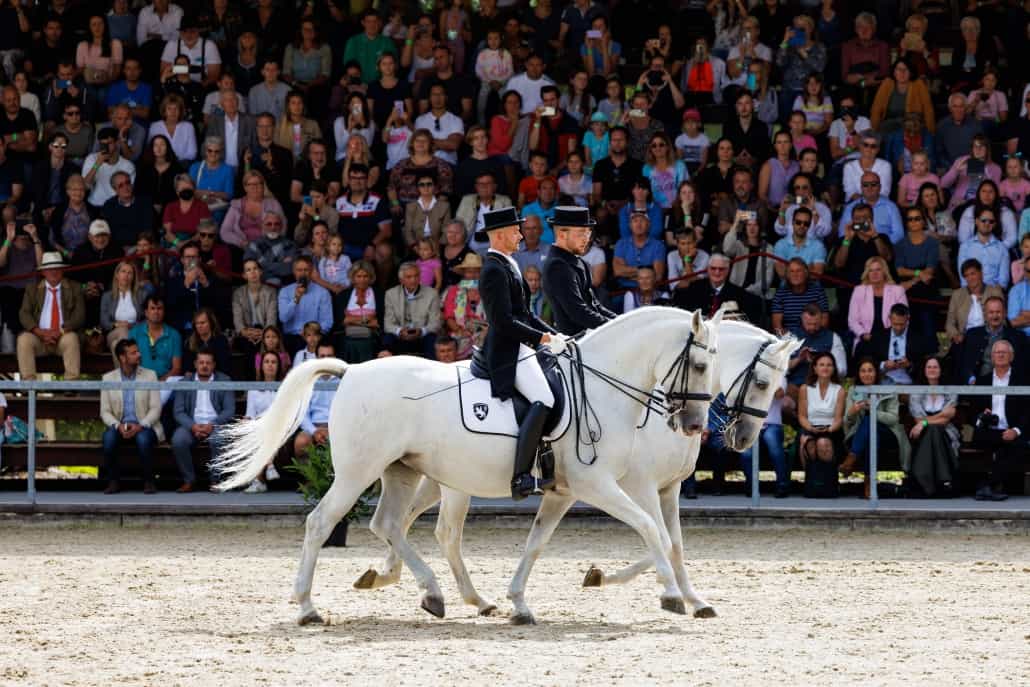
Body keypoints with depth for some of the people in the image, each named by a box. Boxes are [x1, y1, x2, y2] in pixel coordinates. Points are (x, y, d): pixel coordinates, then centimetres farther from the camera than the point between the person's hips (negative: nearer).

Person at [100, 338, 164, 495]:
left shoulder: (149, 375, 3)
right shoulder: (108, 379, 5)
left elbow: (155, 408, -3)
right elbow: (105, 411, 2)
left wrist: (140, 426, -20)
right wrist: (118, 426, -18)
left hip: (143, 427, -1)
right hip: (120, 426, 1)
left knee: (143, 438, -36)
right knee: (109, 437, -33)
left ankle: (148, 482, -18)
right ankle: (113, 481, -17)